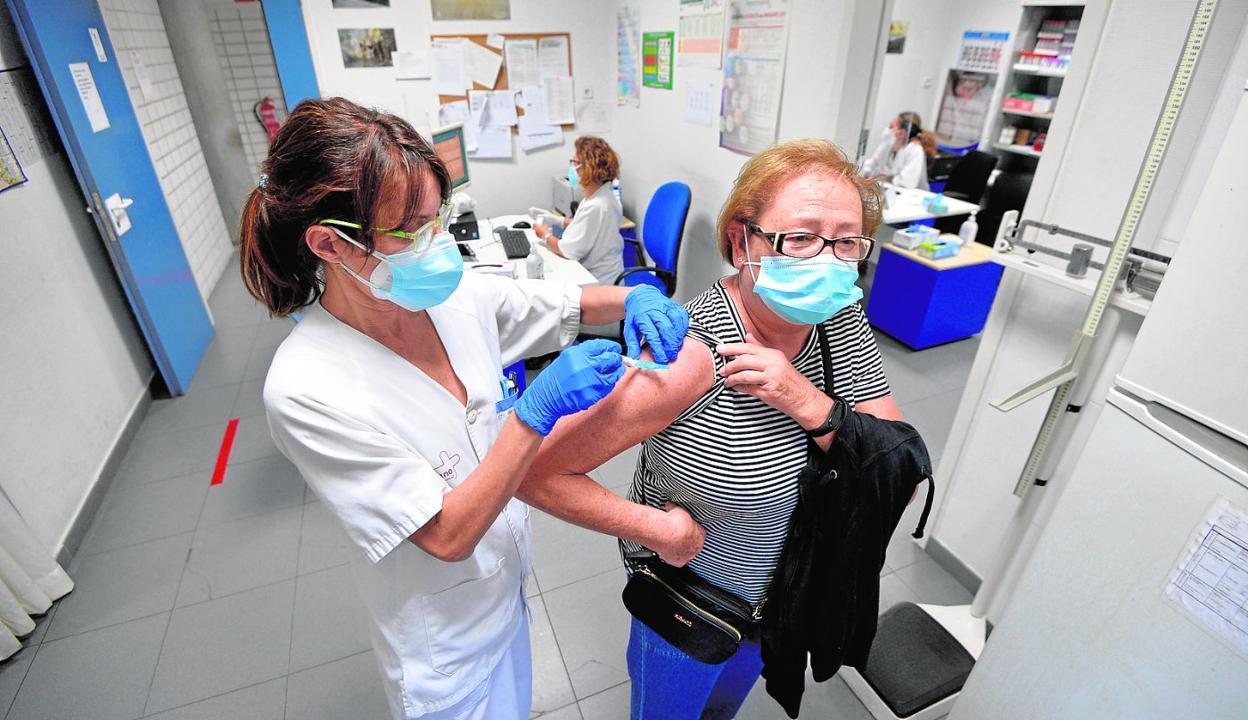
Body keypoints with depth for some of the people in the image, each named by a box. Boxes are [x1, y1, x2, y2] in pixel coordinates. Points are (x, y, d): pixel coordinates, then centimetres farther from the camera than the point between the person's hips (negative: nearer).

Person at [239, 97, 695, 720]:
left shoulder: (455, 295, -14)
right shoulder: (307, 389, -30)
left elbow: (573, 303, 0)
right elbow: (448, 535, -28)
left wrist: (632, 299, -21)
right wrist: (537, 409, -37)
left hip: (507, 577, 5)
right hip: (446, 631, -5)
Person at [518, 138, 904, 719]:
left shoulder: (842, 323, -16)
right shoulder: (688, 356, -36)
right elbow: (536, 470, -32)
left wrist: (809, 403, -32)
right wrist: (660, 529, -26)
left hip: (786, 594, 5)